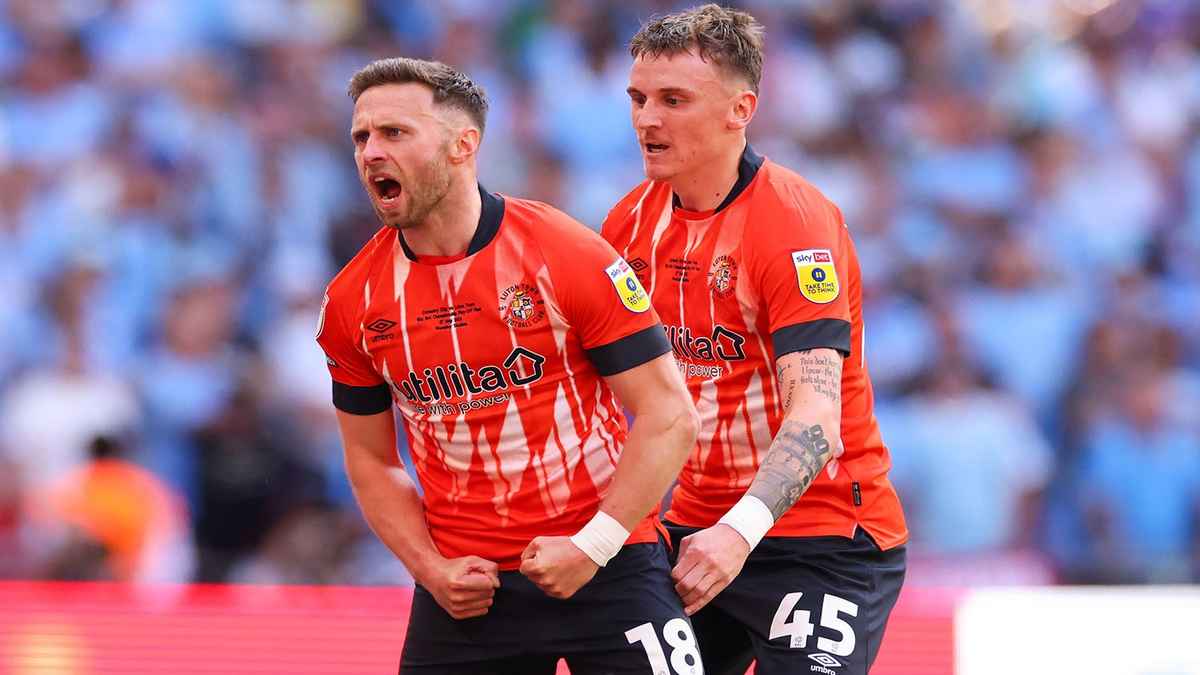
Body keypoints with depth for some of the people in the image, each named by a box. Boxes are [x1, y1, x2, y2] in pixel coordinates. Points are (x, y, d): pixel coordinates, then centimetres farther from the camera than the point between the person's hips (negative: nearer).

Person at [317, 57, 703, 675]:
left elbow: (669, 418, -9)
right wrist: (431, 570, -2)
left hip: (605, 562, -3)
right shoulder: (351, 303, 2)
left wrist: (590, 547, -14)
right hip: (465, 589, 3)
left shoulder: (566, 254, -10)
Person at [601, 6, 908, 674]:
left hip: (822, 538, -7)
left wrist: (740, 531, -42)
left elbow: (814, 415, -28)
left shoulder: (796, 223, -18)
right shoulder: (633, 221, 3)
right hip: (691, 531, 7)